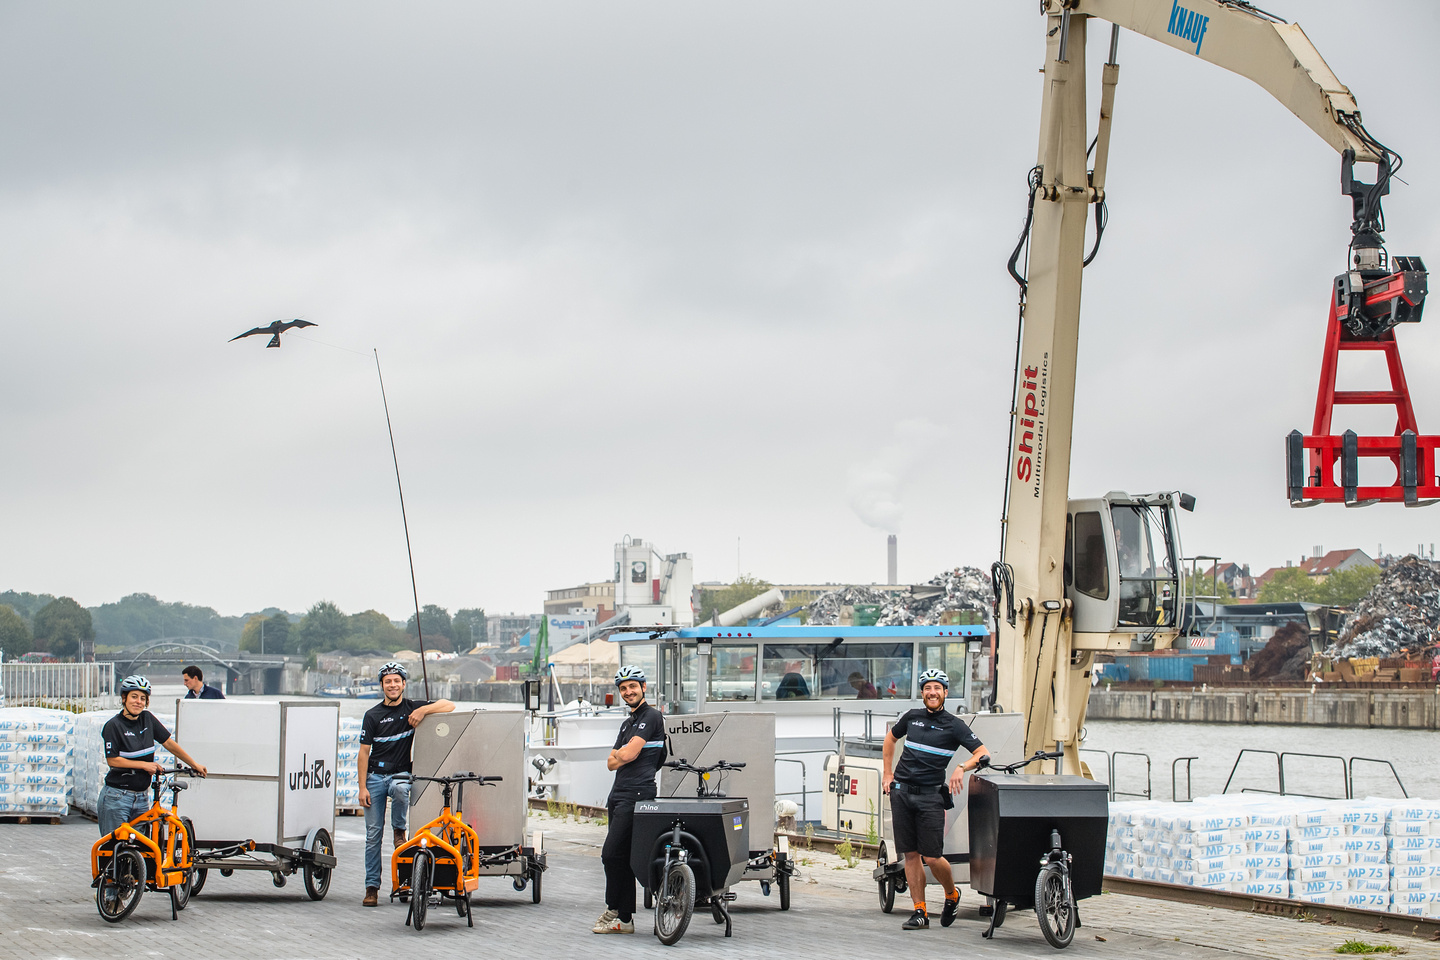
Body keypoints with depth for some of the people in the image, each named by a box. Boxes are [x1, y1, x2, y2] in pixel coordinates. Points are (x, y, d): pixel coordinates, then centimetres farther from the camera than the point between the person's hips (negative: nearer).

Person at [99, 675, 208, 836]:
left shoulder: (147, 719, 5)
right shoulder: (114, 725, -10)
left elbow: (169, 743, 12)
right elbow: (112, 760, -13)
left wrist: (194, 765, 14)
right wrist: (144, 765, -14)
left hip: (141, 798, 5)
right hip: (117, 797, -5)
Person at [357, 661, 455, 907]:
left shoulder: (413, 708, 3)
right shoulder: (372, 715, 4)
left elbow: (449, 706, -5)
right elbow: (364, 752, 3)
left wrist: (423, 710, -20)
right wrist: (362, 787, -4)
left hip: (401, 773, -1)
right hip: (375, 776, 1)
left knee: (400, 789, -38)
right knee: (373, 834, -1)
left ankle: (399, 830, -11)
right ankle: (372, 887, 4)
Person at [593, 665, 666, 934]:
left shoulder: (651, 716, -6)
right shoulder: (628, 723, 23)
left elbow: (629, 754, -15)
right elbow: (611, 763, 17)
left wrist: (618, 754, 5)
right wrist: (622, 756, -3)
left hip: (637, 793, -10)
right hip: (619, 795, 10)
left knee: (611, 854, -13)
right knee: (623, 857, 8)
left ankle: (614, 910, -2)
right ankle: (625, 919, 9)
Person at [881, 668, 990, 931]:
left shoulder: (954, 725, -1)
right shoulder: (912, 717, 9)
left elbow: (983, 754, -4)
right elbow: (890, 739, 27)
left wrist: (962, 768, -21)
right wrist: (888, 774, 20)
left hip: (930, 795, -3)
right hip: (902, 791, 3)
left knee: (932, 857, -8)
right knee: (911, 855, 1)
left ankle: (952, 895, 21)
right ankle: (920, 912, 7)